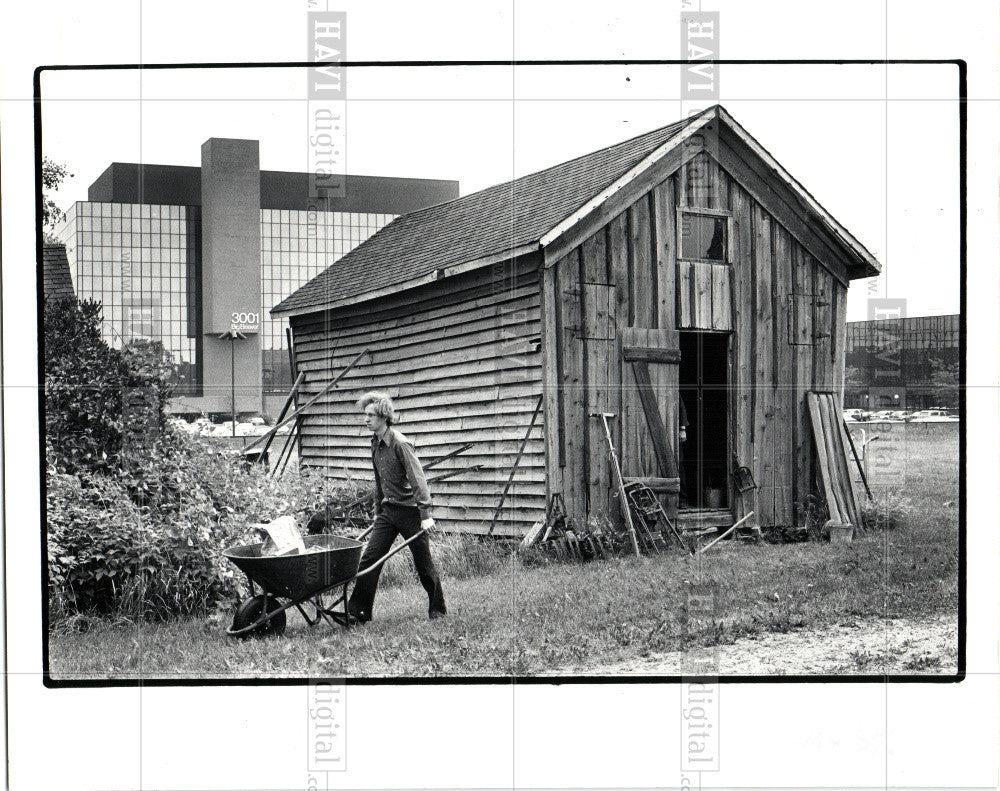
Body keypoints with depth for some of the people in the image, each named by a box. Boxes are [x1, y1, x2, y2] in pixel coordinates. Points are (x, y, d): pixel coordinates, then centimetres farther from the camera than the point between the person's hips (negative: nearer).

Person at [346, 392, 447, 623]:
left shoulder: (400, 444, -17)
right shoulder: (376, 444, 8)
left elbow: (417, 478, -19)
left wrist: (425, 514, -23)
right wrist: (378, 512, 22)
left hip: (410, 510, -7)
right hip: (388, 510, 7)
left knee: (424, 564, 3)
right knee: (369, 558, -1)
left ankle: (438, 610, 19)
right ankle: (359, 611, 3)